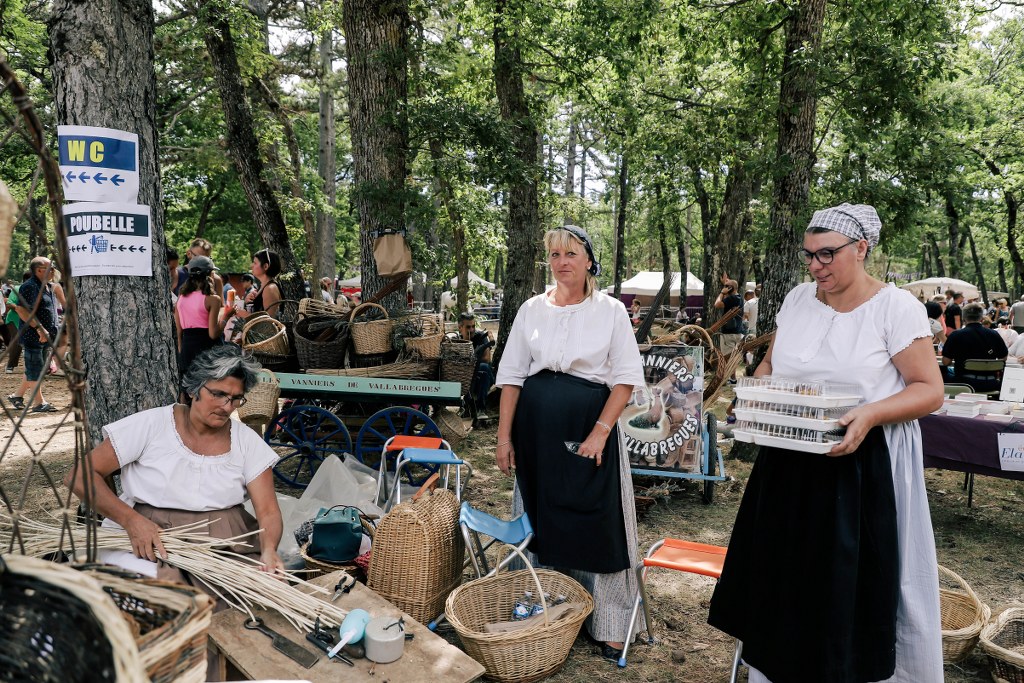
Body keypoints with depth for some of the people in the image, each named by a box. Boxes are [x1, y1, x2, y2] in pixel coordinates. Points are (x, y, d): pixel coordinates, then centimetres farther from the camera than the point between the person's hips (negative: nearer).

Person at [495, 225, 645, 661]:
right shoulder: (532, 310, 6)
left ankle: (607, 625, 14)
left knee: (594, 522, 1)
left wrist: (600, 432, -15)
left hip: (590, 426, -2)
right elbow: (511, 376, 7)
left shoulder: (610, 311, -1)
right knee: (541, 519, 9)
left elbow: (625, 379, -5)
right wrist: (505, 436, 1)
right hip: (537, 428, 3)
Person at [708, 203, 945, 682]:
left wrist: (871, 413, -26)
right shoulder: (798, 299, 5)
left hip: (863, 466, -4)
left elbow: (930, 390, -10)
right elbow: (770, 364, 16)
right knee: (787, 571, 13)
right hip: (789, 463, 5)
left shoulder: (896, 308, -9)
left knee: (855, 585, 3)